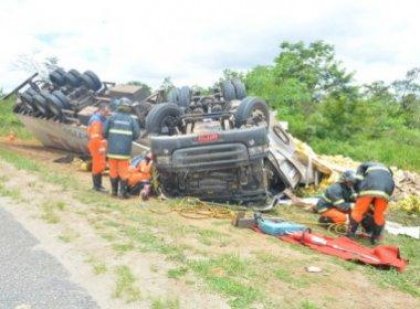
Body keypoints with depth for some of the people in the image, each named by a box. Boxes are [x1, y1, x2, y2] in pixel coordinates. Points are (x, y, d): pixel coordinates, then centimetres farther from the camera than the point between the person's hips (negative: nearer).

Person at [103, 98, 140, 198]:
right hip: (125, 150, -1)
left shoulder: (112, 117, 1)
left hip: (112, 149, 1)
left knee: (113, 170, 11)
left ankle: (114, 191, 17)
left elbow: (105, 132, -3)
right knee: (123, 171, 4)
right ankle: (123, 192, 1)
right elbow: (136, 134, -2)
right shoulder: (131, 120, 1)